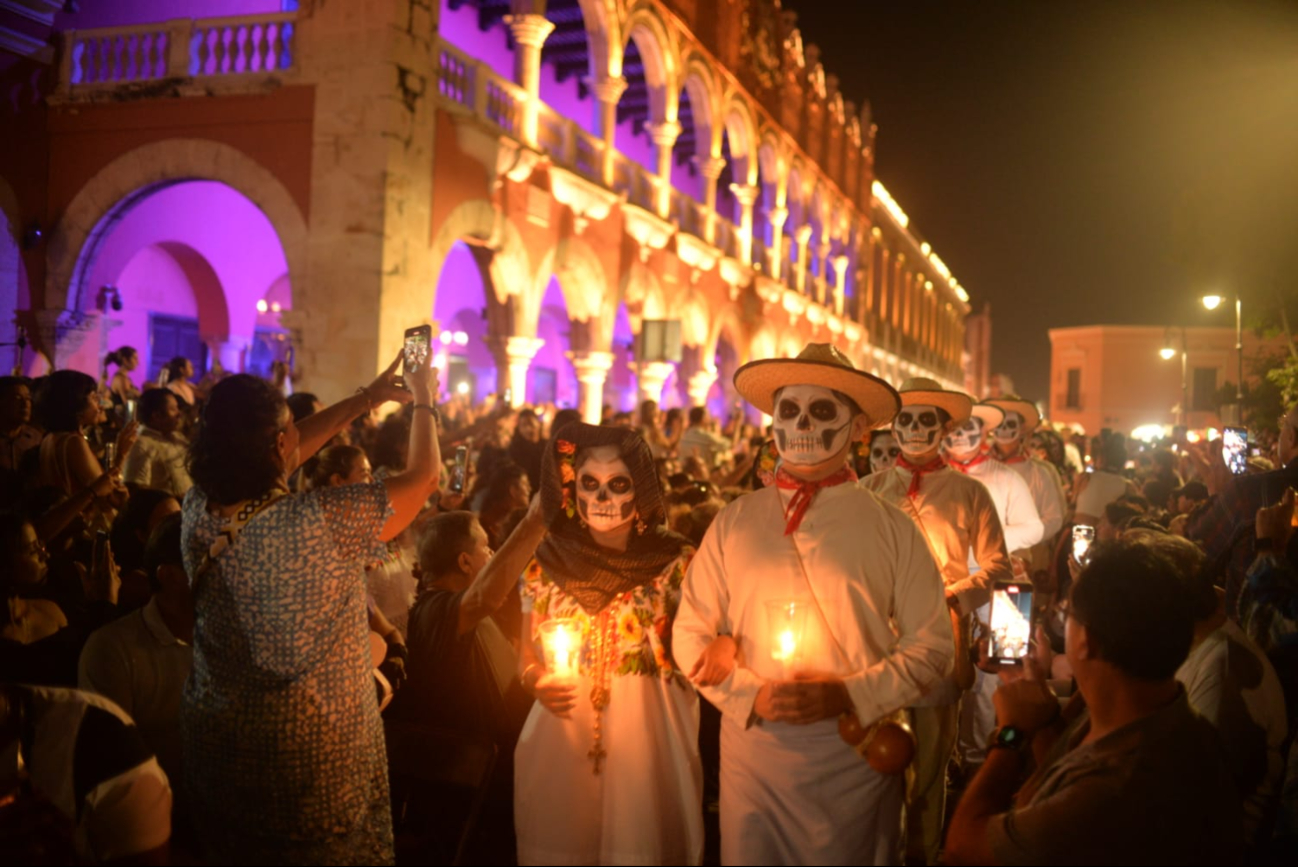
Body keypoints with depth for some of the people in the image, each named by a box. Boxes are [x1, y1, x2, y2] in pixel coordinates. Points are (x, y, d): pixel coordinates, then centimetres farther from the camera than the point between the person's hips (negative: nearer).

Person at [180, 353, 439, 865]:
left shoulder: (198, 510, -11)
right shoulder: (321, 523, -28)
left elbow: (271, 459, 6)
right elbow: (423, 477, -15)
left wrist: (366, 398, 12)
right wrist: (422, 400, 4)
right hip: (316, 760, -5)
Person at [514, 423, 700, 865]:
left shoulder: (676, 560, -4)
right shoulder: (547, 561, 1)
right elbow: (526, 655, 10)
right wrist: (538, 682, -9)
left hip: (648, 736, -1)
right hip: (560, 743, 2)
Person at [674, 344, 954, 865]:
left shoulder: (890, 527, 0)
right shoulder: (734, 523, 3)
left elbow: (932, 646, -2)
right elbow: (691, 634, 4)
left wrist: (850, 695, -14)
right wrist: (750, 694, -10)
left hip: (856, 754, -1)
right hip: (751, 747, 1)